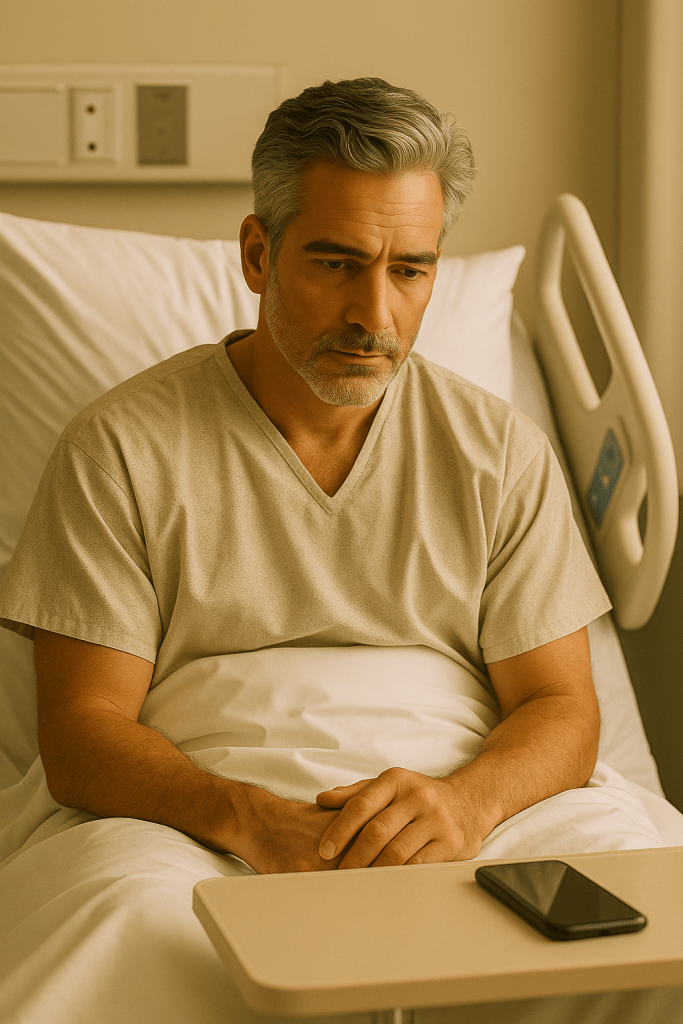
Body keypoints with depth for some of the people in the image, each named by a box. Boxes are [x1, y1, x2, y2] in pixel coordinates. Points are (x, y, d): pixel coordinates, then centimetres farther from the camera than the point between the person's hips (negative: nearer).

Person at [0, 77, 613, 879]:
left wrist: (465, 801, -19)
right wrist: (247, 818, -24)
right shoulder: (121, 449, 0)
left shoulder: (505, 453, 8)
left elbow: (560, 710, 5)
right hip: (198, 830, -2)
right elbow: (80, 730, -5)